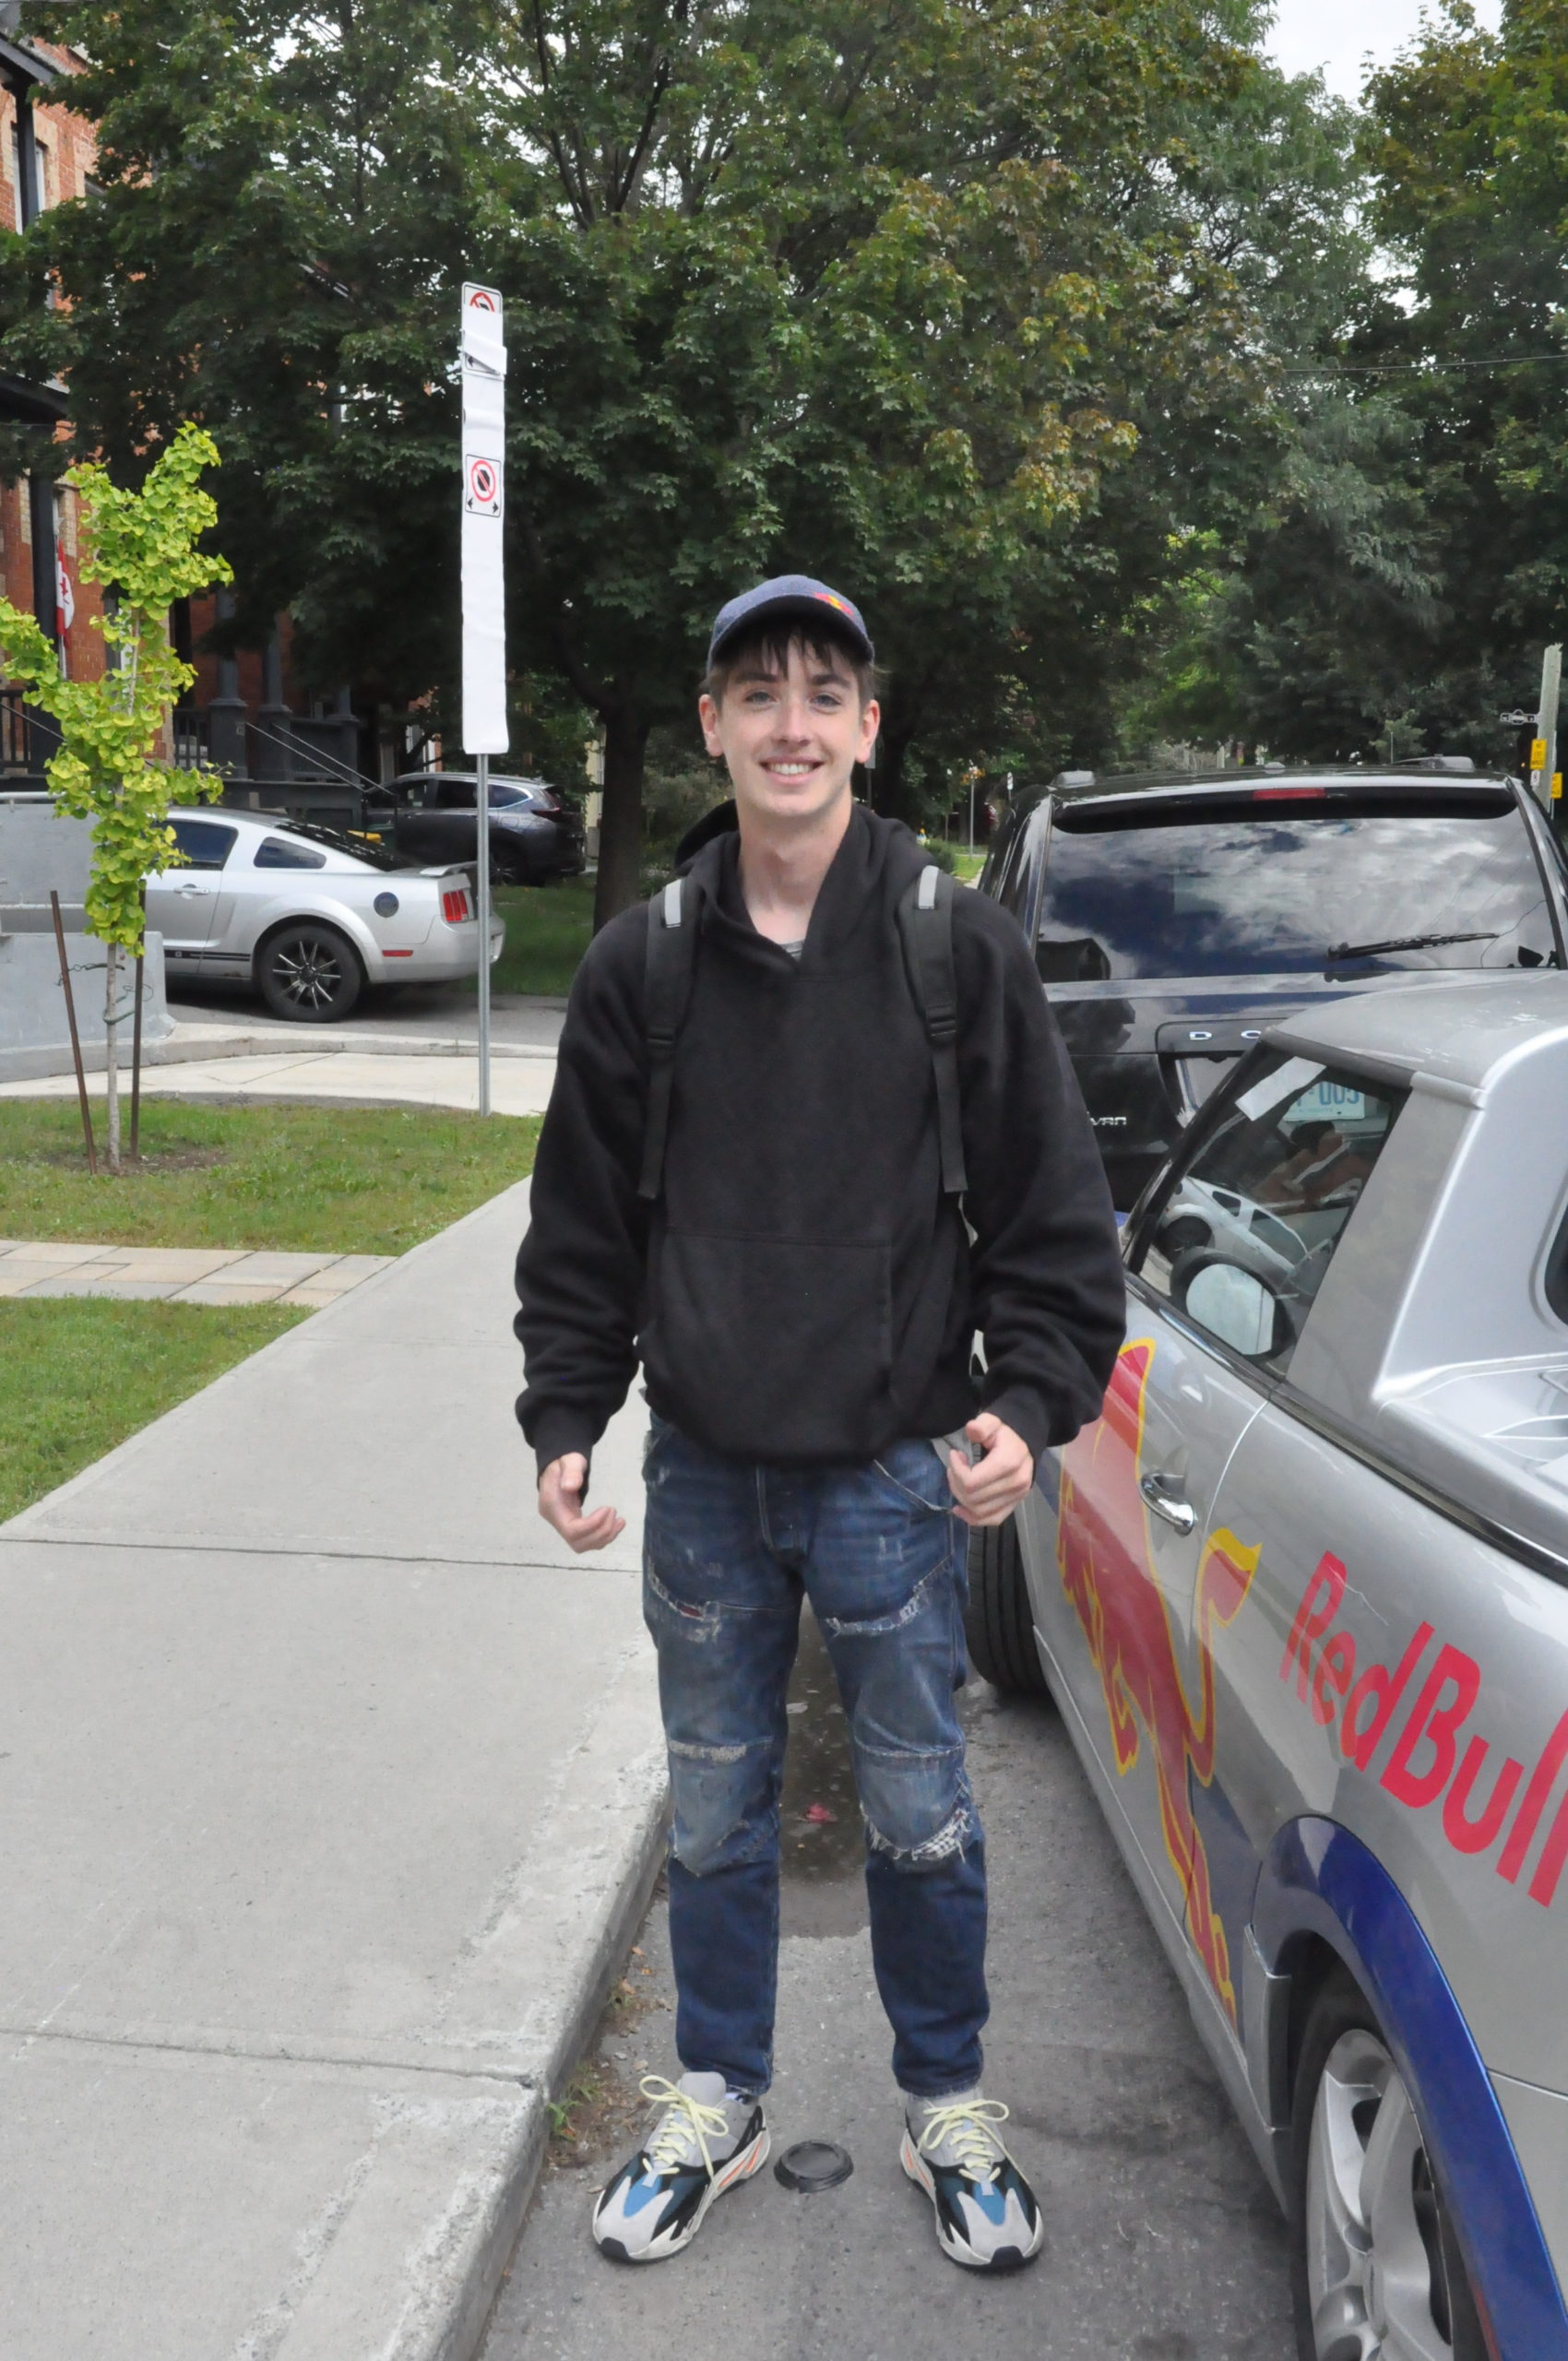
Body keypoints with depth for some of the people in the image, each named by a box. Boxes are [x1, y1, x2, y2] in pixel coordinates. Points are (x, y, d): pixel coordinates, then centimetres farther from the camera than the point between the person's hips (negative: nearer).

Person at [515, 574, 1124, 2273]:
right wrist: (564, 1416, 3)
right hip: (704, 1476, 2)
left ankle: (949, 2112, 35)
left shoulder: (960, 950, -5)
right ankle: (716, 2105, 37)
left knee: (918, 1815, 12)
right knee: (715, 1811, 16)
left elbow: (1052, 1210, -1)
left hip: (895, 1477, -2)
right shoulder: (644, 960, 1)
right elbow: (582, 1223, 7)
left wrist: (1029, 1401, -11)